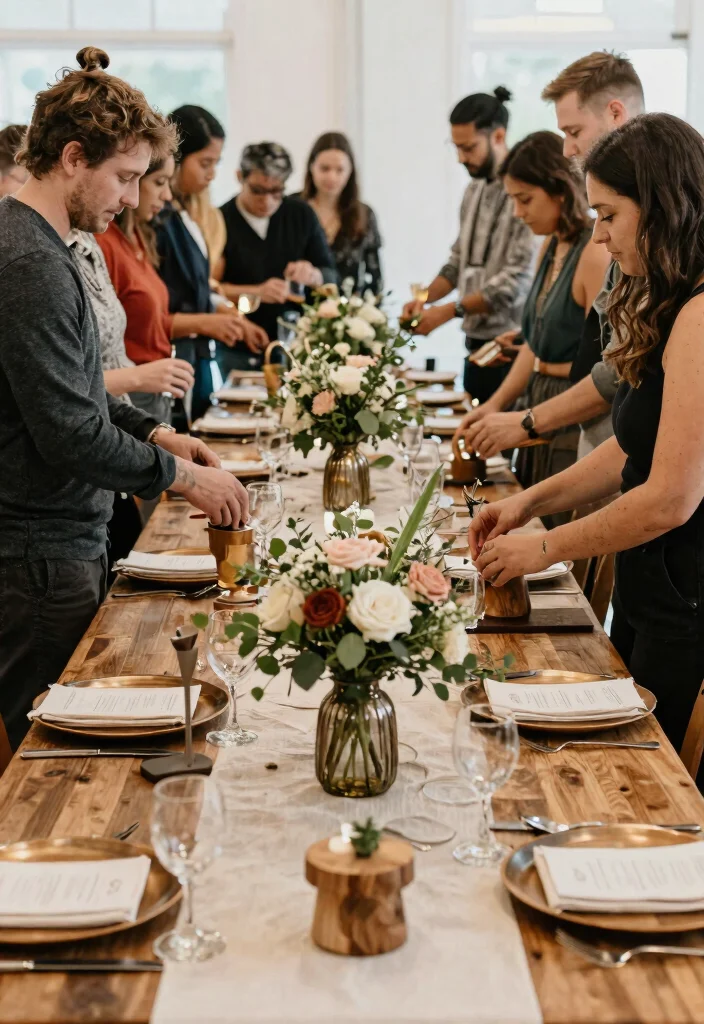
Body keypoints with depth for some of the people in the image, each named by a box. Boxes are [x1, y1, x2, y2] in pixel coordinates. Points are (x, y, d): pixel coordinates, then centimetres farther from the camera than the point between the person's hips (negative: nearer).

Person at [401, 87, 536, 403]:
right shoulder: (474, 190, 13)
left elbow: (516, 282, -19)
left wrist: (450, 311, -16)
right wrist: (424, 298, 5)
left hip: (509, 344, -8)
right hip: (476, 341, 8)